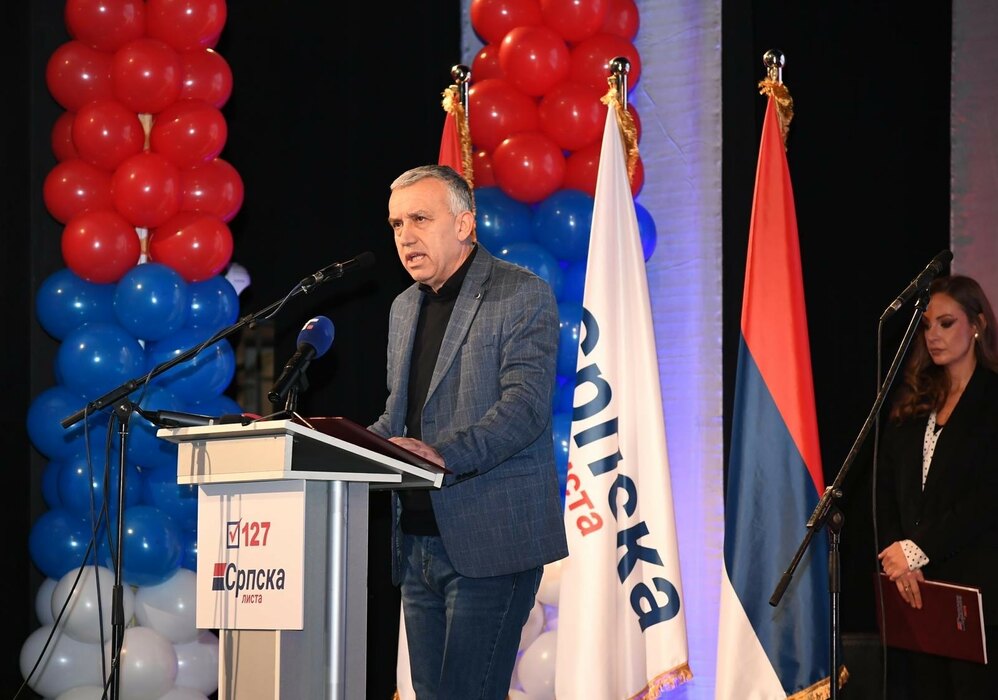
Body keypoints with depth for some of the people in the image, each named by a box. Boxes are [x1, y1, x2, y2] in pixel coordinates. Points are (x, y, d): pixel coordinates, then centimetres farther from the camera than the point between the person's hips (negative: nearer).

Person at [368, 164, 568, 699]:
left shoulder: (523, 296, -5)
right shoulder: (405, 308, 19)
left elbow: (525, 405, -17)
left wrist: (444, 454, -30)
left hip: (489, 540, -7)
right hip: (418, 542, 7)